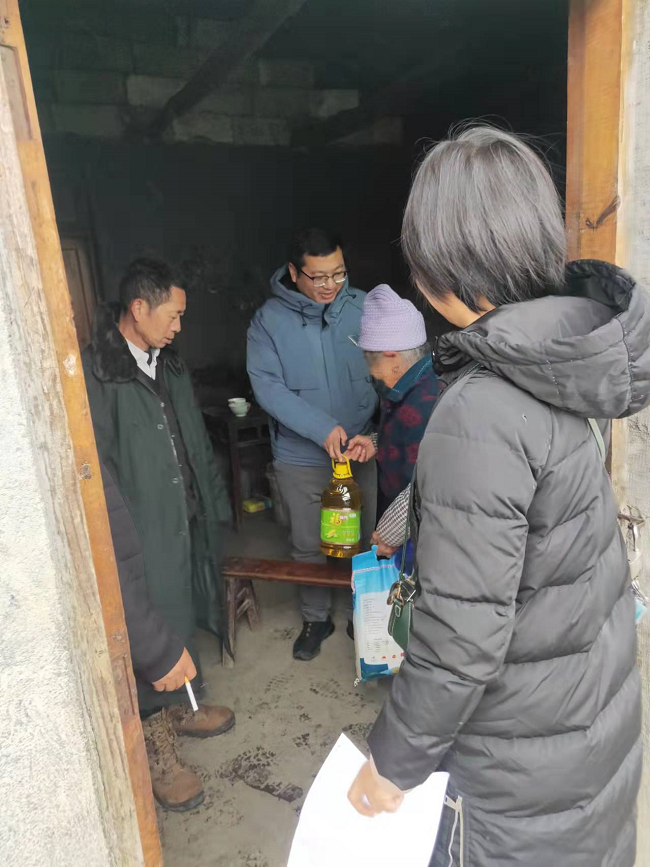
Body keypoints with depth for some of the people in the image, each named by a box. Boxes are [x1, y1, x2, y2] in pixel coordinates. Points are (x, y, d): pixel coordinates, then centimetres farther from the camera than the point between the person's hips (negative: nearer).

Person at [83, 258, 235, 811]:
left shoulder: (168, 365, 6)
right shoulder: (96, 377, -21)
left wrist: (213, 506, 15)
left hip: (185, 526, 8)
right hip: (141, 541, -8)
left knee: (181, 624, 24)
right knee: (151, 642, 8)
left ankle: (180, 710, 49)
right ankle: (156, 751, 32)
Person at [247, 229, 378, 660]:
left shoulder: (365, 308, -6)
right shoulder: (269, 321, -7)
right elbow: (267, 385, -15)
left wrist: (374, 433, -21)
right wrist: (323, 428, -24)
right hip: (301, 458, 0)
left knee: (365, 537, 16)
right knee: (308, 544, 15)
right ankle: (316, 618, 37)